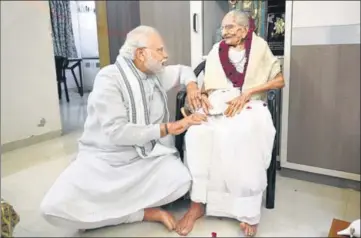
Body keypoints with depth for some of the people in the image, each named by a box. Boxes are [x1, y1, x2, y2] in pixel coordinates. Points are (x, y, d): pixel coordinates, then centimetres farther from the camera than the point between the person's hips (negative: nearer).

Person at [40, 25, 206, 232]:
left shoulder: (157, 73, 5)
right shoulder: (109, 78, -15)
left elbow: (183, 69, 27)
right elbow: (116, 132, -24)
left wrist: (191, 85, 2)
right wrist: (167, 128, -22)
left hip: (146, 156, 4)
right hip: (104, 159, -4)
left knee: (181, 180, -26)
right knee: (56, 208, -25)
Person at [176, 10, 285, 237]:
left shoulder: (259, 47, 9)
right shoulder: (217, 50, 19)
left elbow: (280, 80, 3)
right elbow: (208, 83, 15)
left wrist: (247, 93, -10)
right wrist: (201, 95, -9)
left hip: (249, 104, -2)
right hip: (218, 101, 3)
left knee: (243, 135, -37)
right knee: (197, 131, -30)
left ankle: (248, 210, -25)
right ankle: (198, 202, -24)